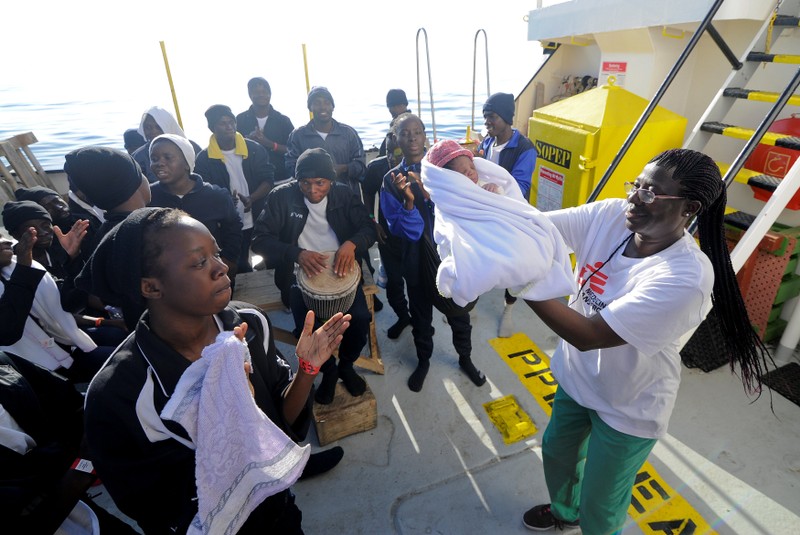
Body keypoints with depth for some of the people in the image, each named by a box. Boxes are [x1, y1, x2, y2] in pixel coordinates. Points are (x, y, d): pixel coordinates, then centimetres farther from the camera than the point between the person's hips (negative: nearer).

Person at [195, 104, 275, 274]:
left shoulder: (255, 149, -1)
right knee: (240, 269, 8)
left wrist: (251, 199, -19)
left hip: (260, 221, 1)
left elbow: (268, 179, -2)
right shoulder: (204, 159, -4)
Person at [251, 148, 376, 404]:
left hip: (340, 270, 2)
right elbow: (260, 239, -11)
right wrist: (297, 253, -29)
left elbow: (369, 227, -2)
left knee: (360, 318, -21)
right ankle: (328, 370, 11)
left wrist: (352, 243, -26)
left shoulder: (344, 194, 1)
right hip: (301, 274, -1)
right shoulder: (282, 196, -6)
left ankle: (346, 365, 13)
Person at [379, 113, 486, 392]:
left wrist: (430, 193, -32)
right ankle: (423, 361, 45)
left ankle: (465, 358, 45)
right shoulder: (391, 180, -7)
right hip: (417, 260, 0)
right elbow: (402, 230, -13)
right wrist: (408, 201, -31)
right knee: (420, 314, 18)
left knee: (459, 311, 18)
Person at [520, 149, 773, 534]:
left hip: (629, 408, -6)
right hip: (577, 377, 6)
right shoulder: (609, 216, -17)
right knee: (557, 451, 31)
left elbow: (587, 334, -36)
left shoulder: (687, 278, -34)